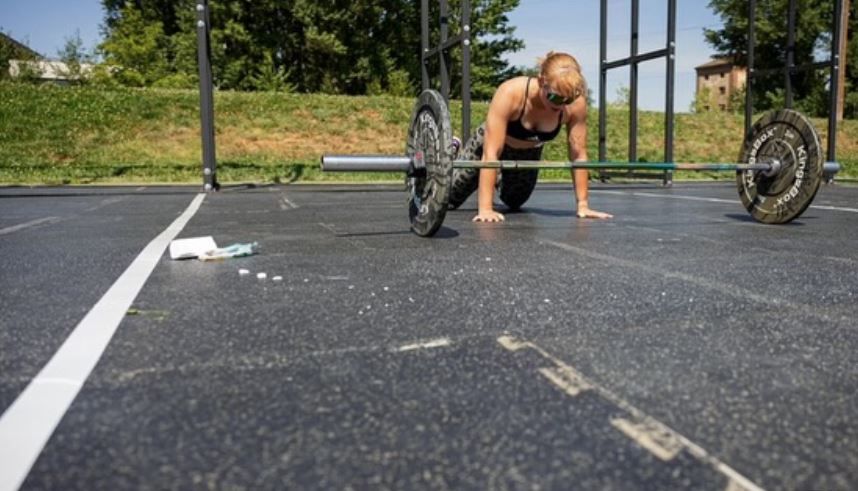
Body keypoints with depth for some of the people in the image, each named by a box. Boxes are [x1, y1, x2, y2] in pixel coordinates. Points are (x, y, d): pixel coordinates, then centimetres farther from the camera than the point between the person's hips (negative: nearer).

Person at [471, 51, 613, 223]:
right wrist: (485, 208, -47)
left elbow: (578, 155, -22)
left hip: (530, 152, 4)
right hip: (494, 144, -3)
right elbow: (491, 153, -44)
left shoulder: (576, 104, -32)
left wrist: (583, 206, -22)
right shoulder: (510, 93, -43)